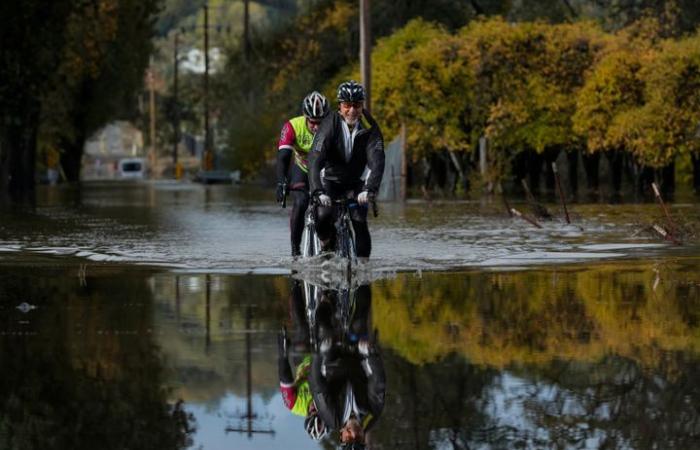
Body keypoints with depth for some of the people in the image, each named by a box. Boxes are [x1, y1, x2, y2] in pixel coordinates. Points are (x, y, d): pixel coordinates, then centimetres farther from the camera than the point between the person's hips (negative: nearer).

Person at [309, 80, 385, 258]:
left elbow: (377, 161, -28)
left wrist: (369, 189, -45)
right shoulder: (330, 125, -24)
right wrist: (318, 192, -46)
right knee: (323, 216, -25)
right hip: (330, 180, -1)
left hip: (354, 183, 1)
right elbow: (315, 162, -32)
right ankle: (328, 246, 3)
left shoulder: (369, 127, -19)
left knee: (360, 223, -16)